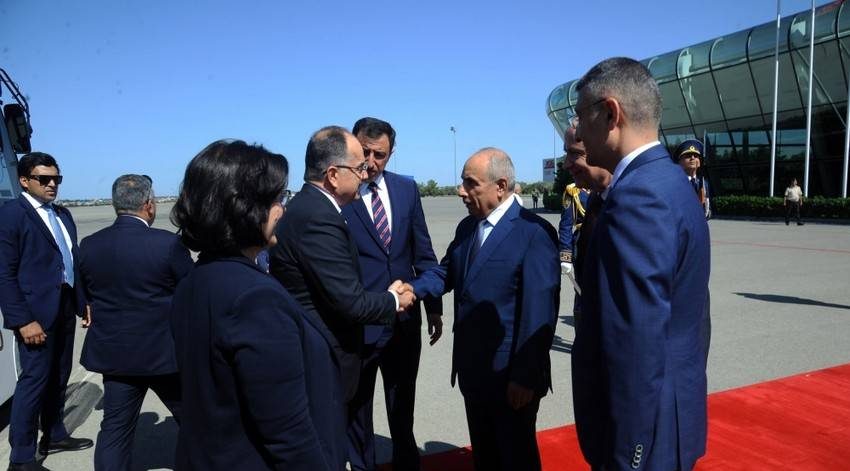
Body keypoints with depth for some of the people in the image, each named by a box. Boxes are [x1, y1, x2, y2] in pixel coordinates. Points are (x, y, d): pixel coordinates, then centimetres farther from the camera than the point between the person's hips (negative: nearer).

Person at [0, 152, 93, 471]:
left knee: (59, 377, 16)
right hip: (36, 311, -7)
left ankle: (54, 436, 31)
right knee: (34, 380, -1)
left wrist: (83, 302, 12)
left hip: (65, 307, 7)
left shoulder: (62, 215, 13)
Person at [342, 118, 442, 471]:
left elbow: (423, 252, 7)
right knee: (356, 408, 16)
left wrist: (433, 306, 7)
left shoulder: (407, 189, 2)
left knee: (403, 406, 23)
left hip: (405, 319, 5)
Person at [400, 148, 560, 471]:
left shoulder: (535, 232, -19)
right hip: (473, 370, 7)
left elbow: (539, 314, -21)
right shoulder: (466, 227, 7)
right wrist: (413, 288, -7)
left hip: (511, 375, -7)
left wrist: (525, 376, -21)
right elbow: (447, 271, 13)